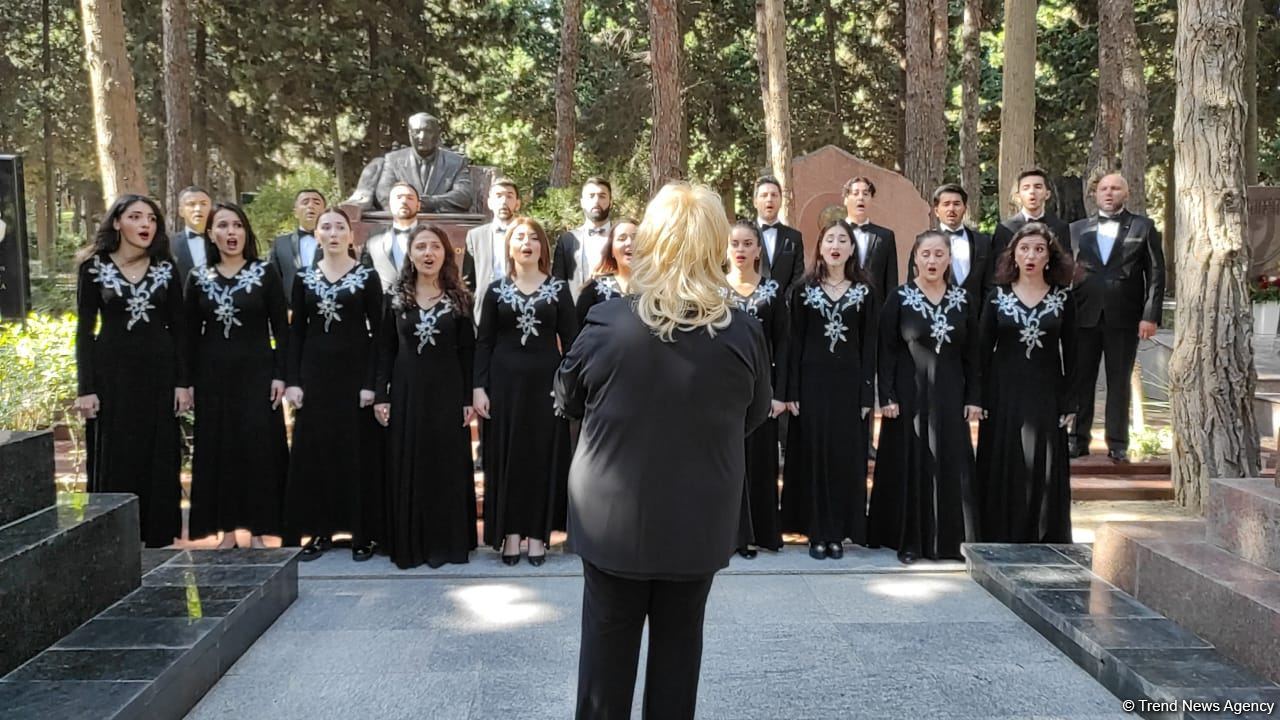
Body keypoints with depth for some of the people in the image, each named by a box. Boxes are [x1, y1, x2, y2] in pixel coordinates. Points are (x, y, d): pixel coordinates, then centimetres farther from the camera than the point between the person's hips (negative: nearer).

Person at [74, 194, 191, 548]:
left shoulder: (165, 269, 4)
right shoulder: (94, 267, -1)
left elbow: (177, 328, 5)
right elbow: (85, 330, -1)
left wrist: (182, 381, -2)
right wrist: (85, 388, -7)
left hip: (159, 371, 2)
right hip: (113, 372, -2)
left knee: (160, 460, 5)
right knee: (115, 461, 1)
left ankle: (158, 538, 15)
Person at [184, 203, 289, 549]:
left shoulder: (265, 274, -1)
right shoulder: (198, 279, 6)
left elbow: (281, 328, -1)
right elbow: (190, 334, 8)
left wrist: (280, 375, -8)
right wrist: (188, 381, 3)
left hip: (256, 374, -2)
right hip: (213, 376, 2)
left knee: (258, 448, -1)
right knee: (218, 449, 4)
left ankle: (257, 530, 8)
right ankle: (227, 530, 13)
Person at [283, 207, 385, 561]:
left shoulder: (367, 277, -2)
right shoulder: (304, 278, 7)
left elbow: (378, 331, -5)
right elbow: (296, 332, 7)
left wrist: (371, 382, -12)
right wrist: (292, 380, -1)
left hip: (354, 372, -3)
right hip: (315, 373, 3)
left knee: (358, 451, 1)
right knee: (314, 450, 5)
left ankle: (364, 533, 9)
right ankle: (321, 529, 16)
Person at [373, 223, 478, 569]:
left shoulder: (459, 298, 1)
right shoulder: (395, 296, 4)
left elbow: (467, 352, 1)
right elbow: (385, 349, 5)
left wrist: (469, 398, -4)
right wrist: (381, 395, -2)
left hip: (447, 391, -1)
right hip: (406, 390, 1)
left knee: (447, 464, 3)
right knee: (406, 466, 4)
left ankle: (447, 542, 13)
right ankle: (408, 544, 13)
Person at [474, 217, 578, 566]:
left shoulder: (558, 288, 3)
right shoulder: (496, 289, 4)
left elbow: (570, 340, 1)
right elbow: (483, 341, 3)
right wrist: (479, 387, -5)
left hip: (545, 381, 0)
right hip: (505, 381, 1)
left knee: (543, 454, 3)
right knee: (506, 455, 4)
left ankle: (537, 532, 11)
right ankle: (510, 532, 12)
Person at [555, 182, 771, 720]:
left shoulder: (606, 322, -15)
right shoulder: (744, 334, -13)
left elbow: (569, 400, 1)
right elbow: (754, 416, 3)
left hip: (614, 515, -1)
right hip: (699, 520, 1)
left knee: (609, 637, 15)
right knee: (679, 639, 17)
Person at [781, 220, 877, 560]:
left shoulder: (864, 291, 4)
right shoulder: (803, 289, 3)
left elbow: (869, 346, 3)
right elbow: (795, 342, 1)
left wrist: (867, 394, -3)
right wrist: (791, 391, -5)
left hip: (849, 384, 1)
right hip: (812, 382, 0)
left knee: (845, 457, 3)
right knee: (812, 455, 2)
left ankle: (838, 532, 13)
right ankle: (816, 532, 10)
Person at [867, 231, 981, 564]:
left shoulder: (963, 300, 5)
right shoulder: (898, 298, -2)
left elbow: (971, 353, 7)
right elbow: (886, 352, -4)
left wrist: (973, 398, 2)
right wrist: (887, 397, -10)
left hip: (950, 396, 3)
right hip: (910, 395, -2)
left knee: (952, 466, 4)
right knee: (909, 465, 2)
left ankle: (951, 540, 15)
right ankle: (909, 541, 11)